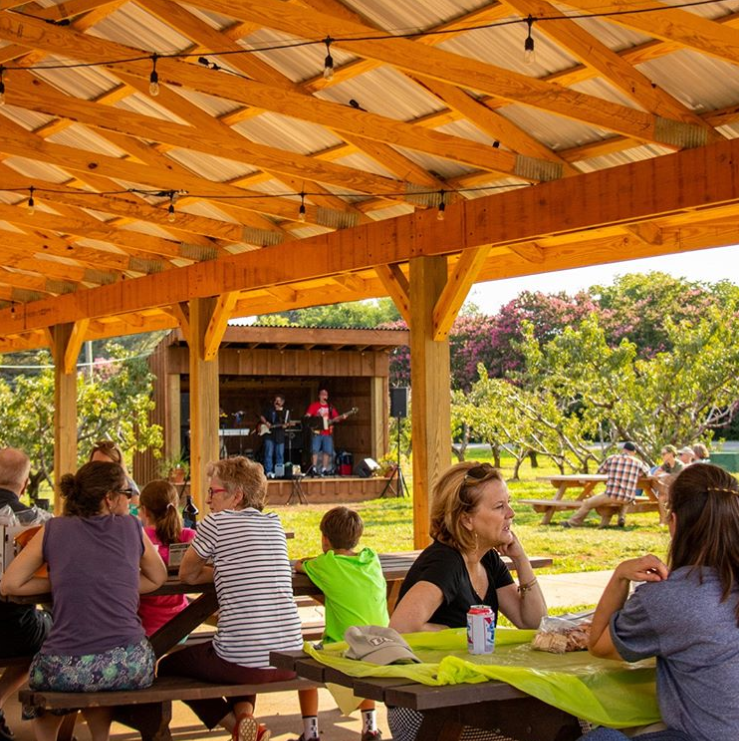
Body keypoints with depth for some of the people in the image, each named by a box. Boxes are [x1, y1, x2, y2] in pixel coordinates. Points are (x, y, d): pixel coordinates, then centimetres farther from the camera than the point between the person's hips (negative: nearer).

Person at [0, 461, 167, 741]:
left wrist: (59, 582, 14)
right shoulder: (131, 527, 9)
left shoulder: (54, 530, 7)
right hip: (129, 665, 1)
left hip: (65, 669, -1)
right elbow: (158, 578, 23)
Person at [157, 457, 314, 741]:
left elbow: (187, 575, 8)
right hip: (288, 660, 6)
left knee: (168, 666, 22)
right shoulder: (275, 525, 12)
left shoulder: (216, 522, -4)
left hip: (242, 664, -6)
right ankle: (244, 713, 12)